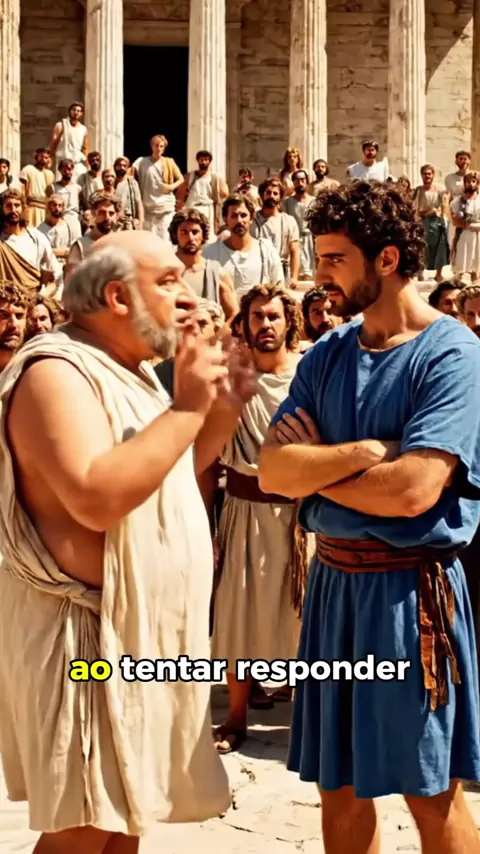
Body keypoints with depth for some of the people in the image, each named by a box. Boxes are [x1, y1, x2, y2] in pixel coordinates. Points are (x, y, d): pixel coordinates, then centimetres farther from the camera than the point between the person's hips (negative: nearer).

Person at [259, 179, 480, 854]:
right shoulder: (326, 357, 7)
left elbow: (412, 491, -23)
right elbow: (272, 472, -3)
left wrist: (313, 465, -8)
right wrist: (363, 452, -17)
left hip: (410, 589, -6)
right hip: (334, 579, 6)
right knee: (340, 784, 15)